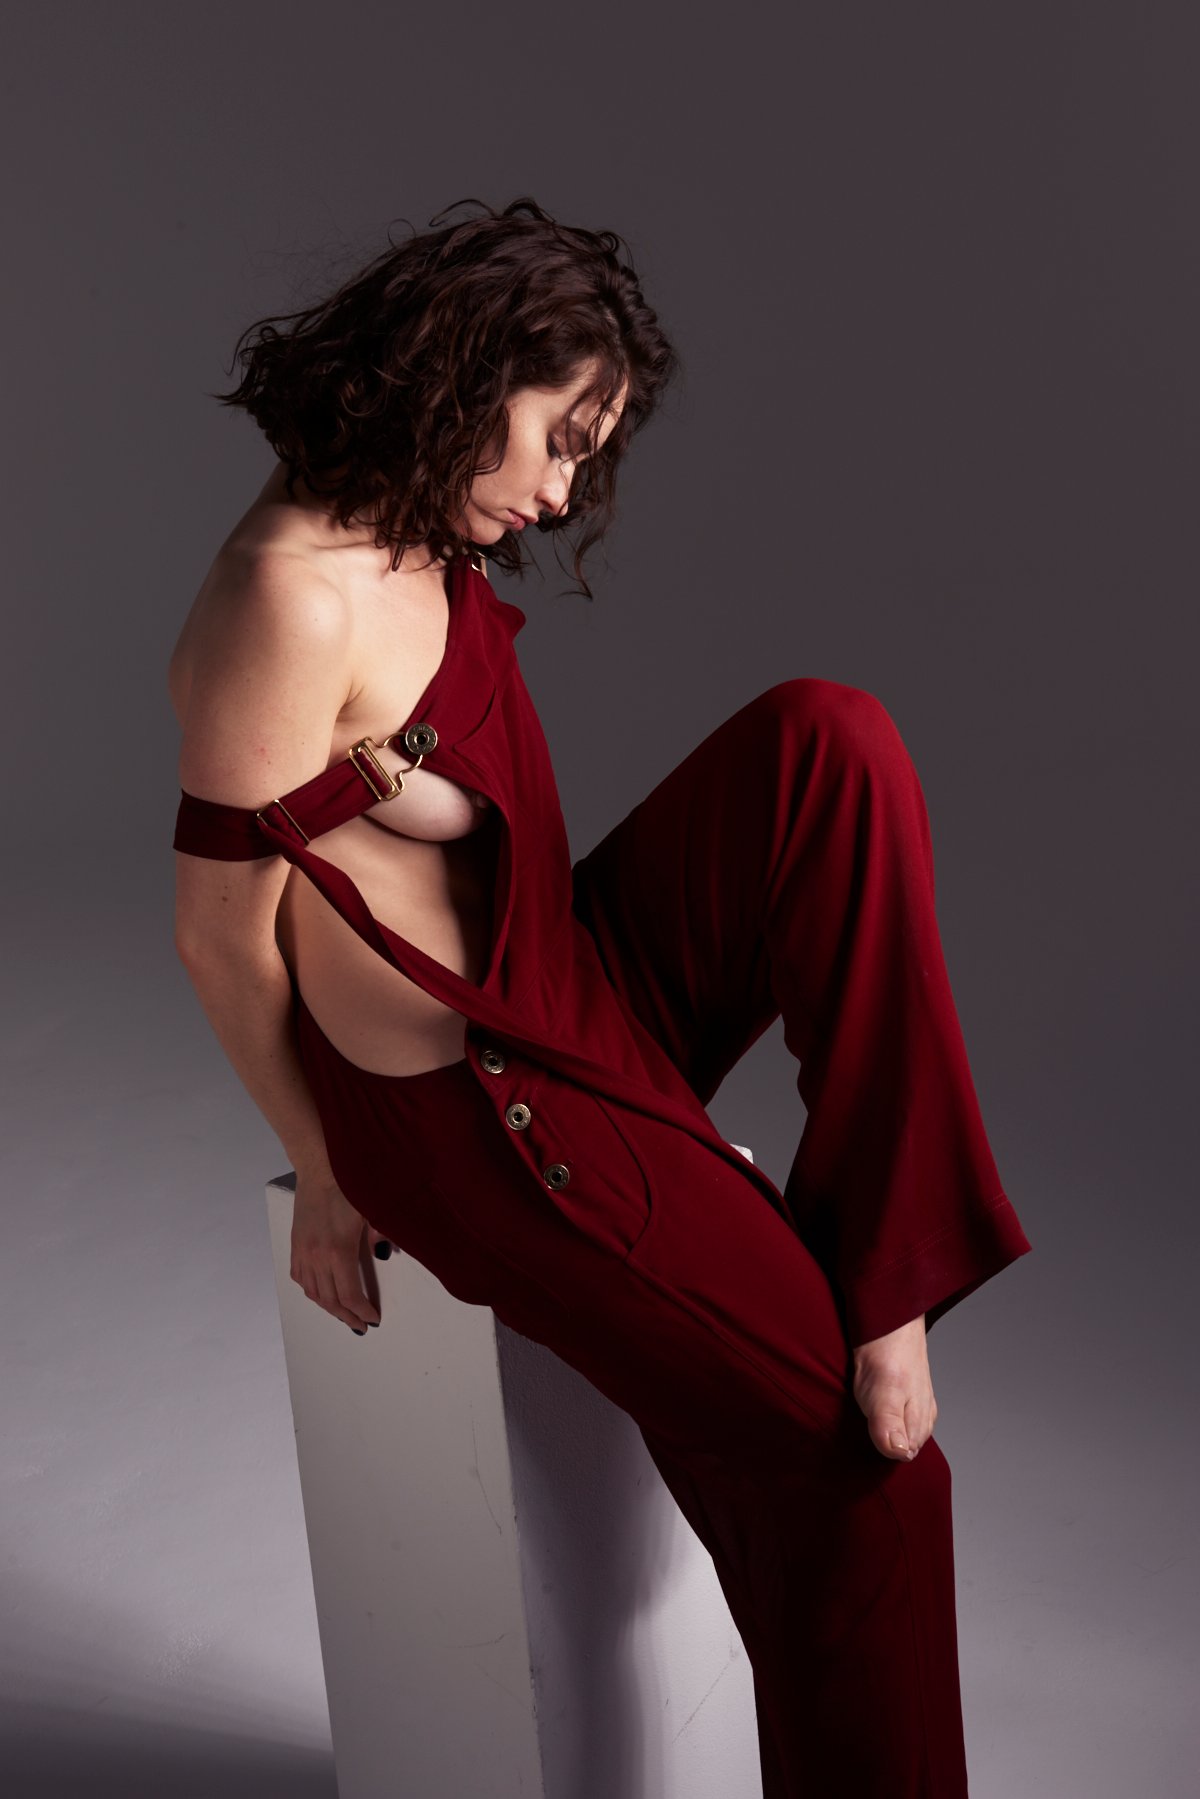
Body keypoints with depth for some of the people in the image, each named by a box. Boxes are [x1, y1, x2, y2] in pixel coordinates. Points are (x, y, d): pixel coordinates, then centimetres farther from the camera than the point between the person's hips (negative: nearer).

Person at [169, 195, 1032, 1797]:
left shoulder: (418, 540, 5)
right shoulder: (294, 600, -24)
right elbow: (221, 938, -17)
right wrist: (330, 1176, -4)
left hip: (585, 988, 9)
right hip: (480, 1118, -8)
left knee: (831, 740, -13)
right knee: (853, 1464, -7)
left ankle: (877, 1268, -13)